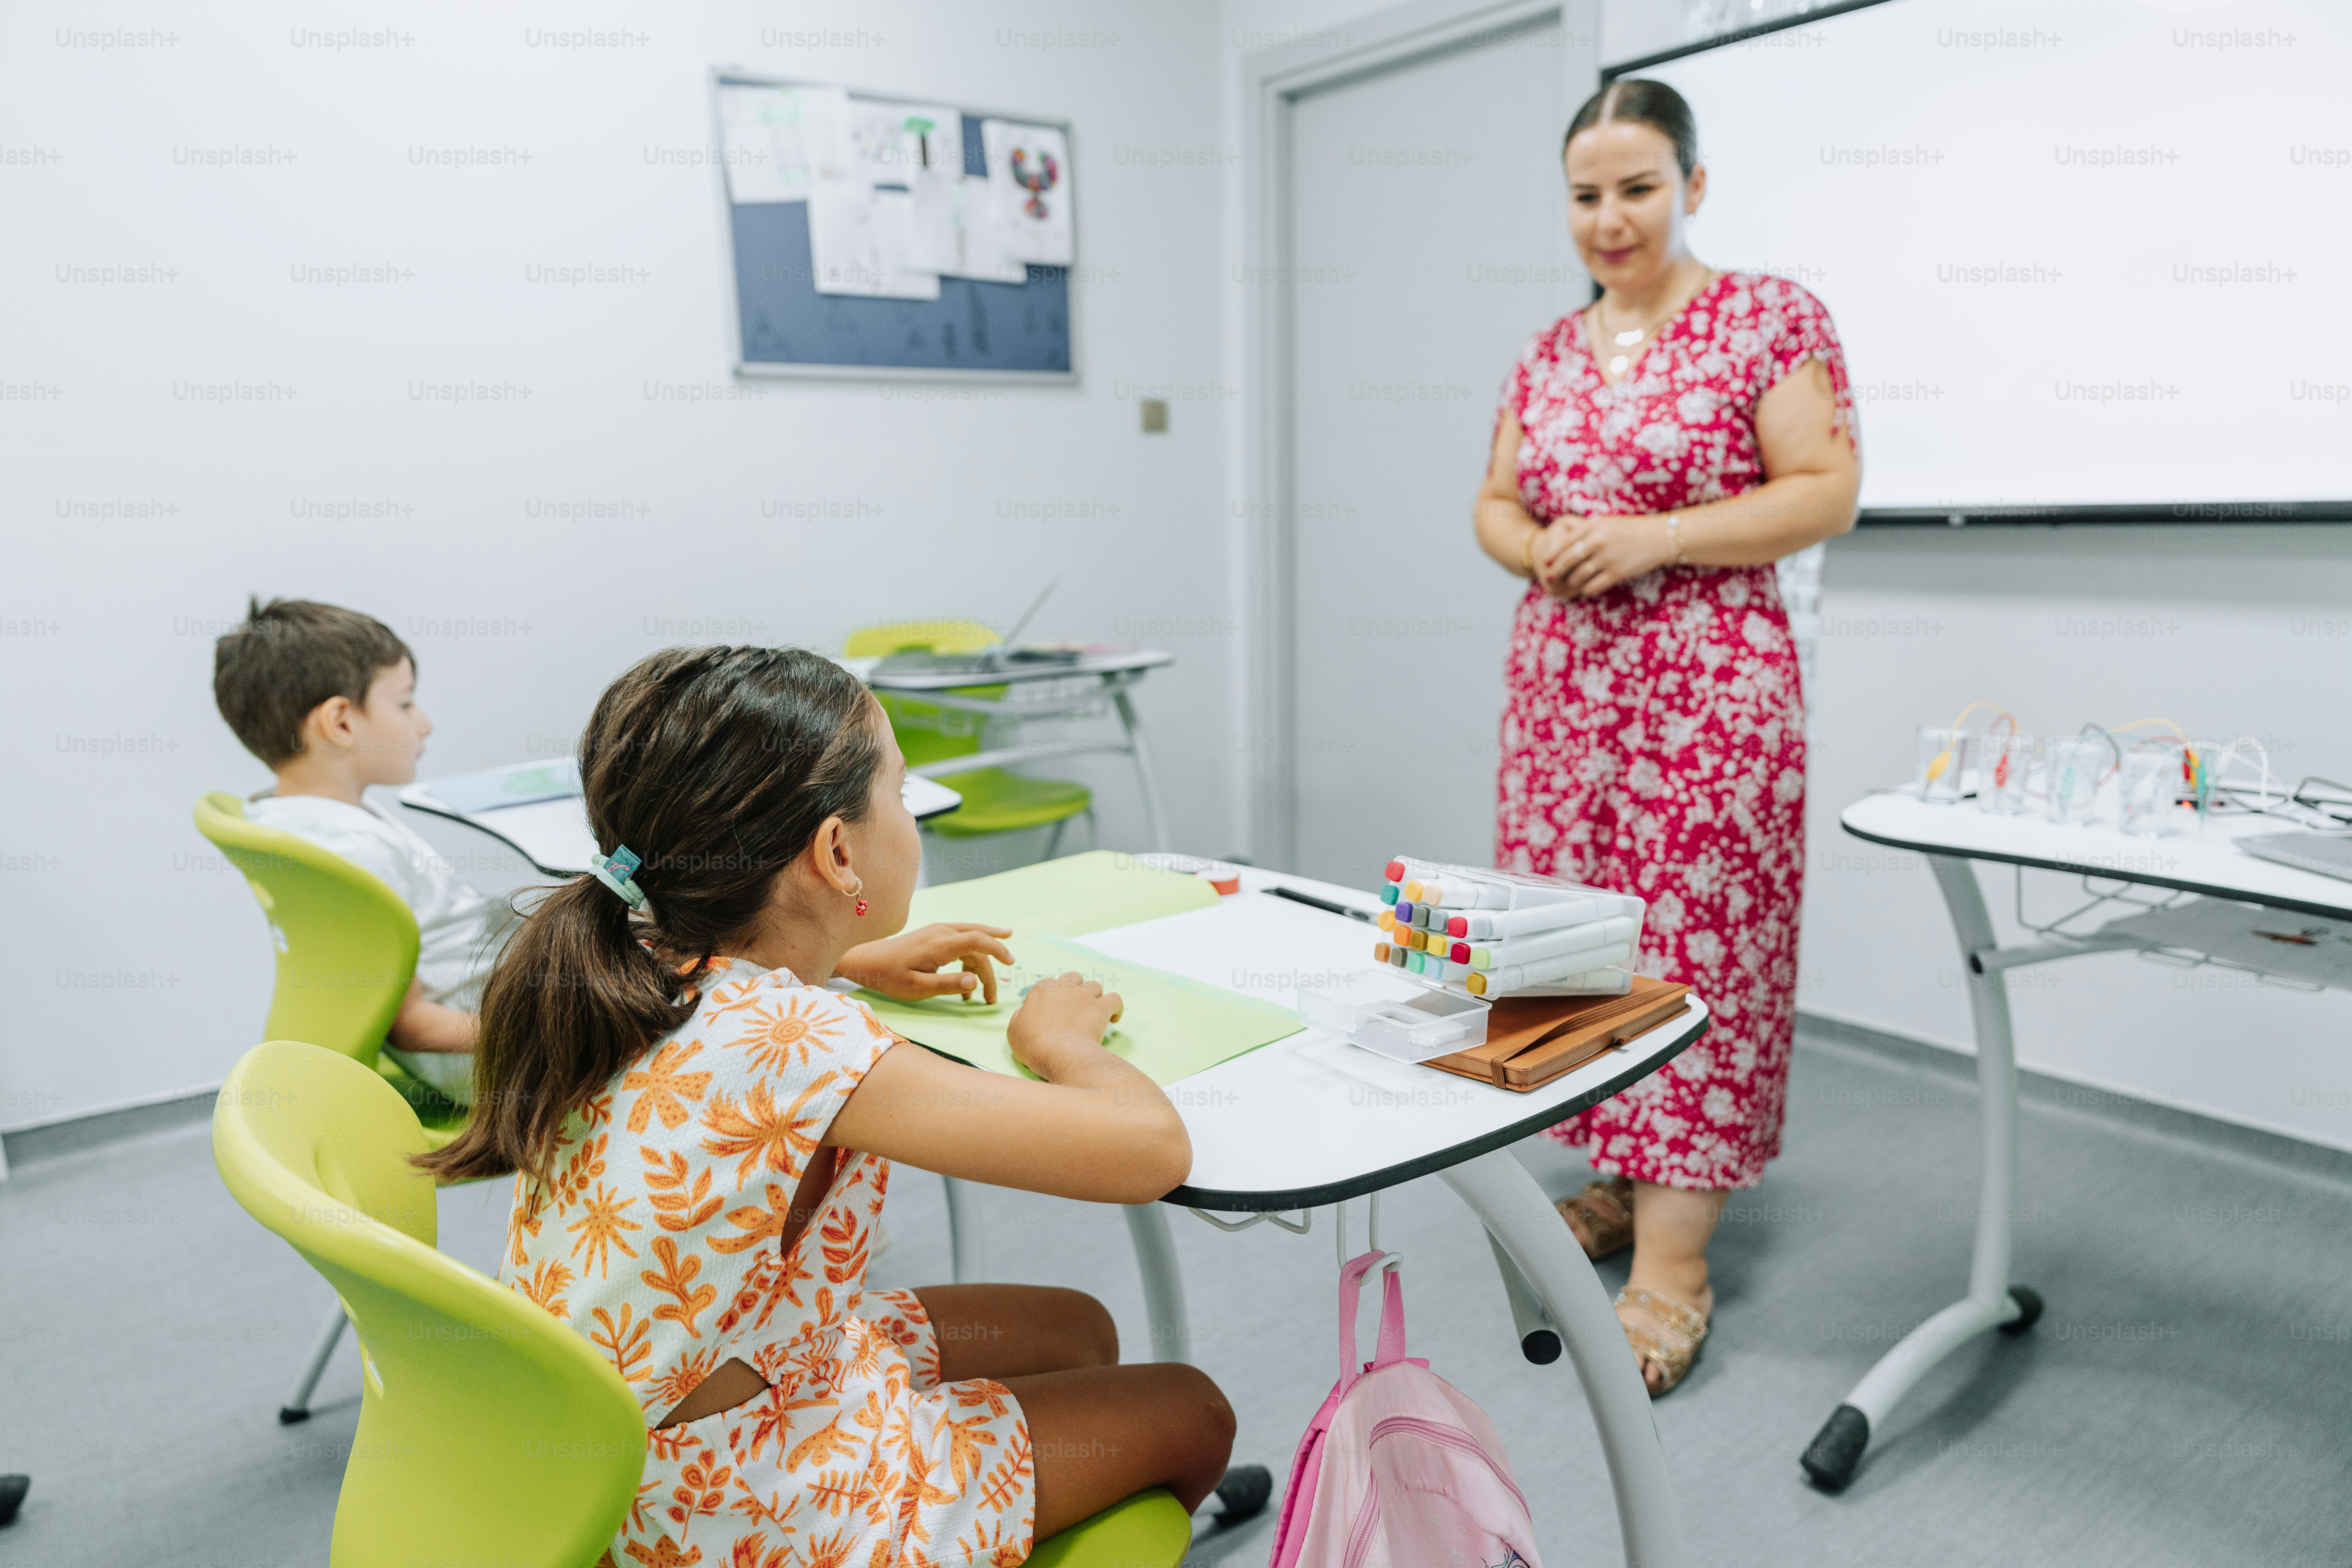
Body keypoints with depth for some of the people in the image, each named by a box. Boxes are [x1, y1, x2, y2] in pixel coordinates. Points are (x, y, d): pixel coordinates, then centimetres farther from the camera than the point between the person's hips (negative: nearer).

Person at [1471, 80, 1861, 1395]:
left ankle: (1674, 1261, 2)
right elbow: (1495, 506, 19)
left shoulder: (1773, 320, -2)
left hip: (1709, 689, -6)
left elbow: (1827, 493, -8)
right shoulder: (1549, 356, 15)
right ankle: (1620, 1183, 25)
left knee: (1693, 946, -6)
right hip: (1562, 684, 6)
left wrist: (1653, 539, -17)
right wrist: (1544, 550, -4)